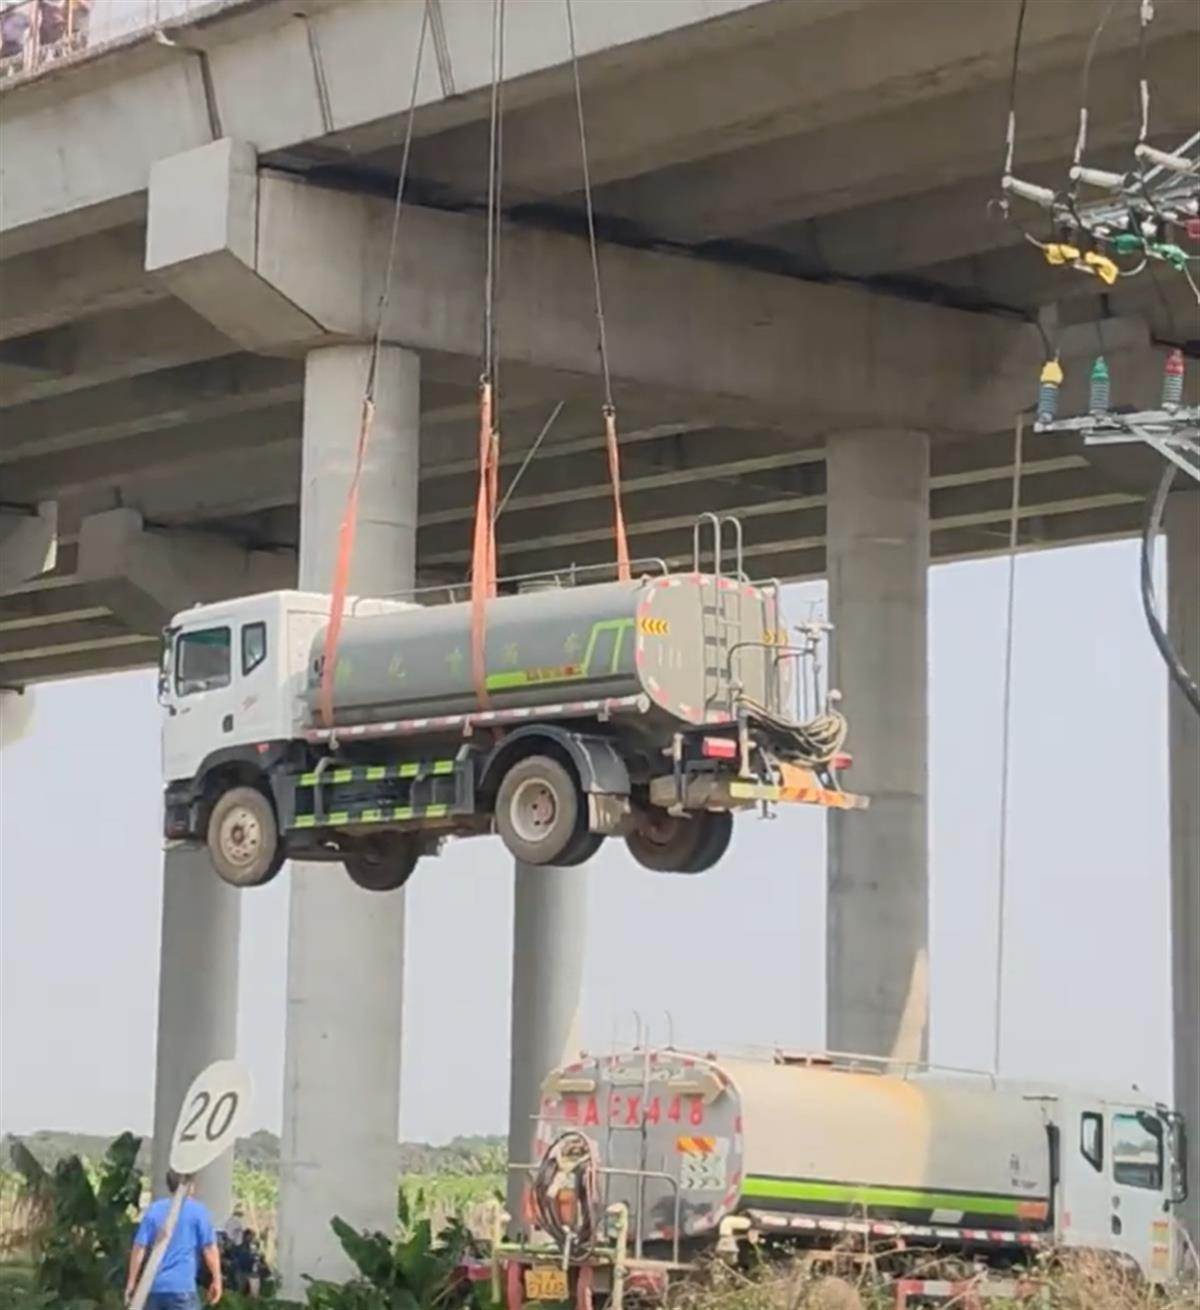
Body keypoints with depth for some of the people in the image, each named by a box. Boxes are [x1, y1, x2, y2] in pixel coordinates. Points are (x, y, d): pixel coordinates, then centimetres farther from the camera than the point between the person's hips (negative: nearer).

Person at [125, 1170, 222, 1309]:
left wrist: (131, 1282, 9)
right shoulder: (197, 1211, -1)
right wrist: (216, 1279, 4)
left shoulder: (153, 1210, 8)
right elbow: (209, 1249, -4)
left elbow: (139, 1248, 5)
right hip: (183, 1287, -4)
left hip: (155, 1286, 5)